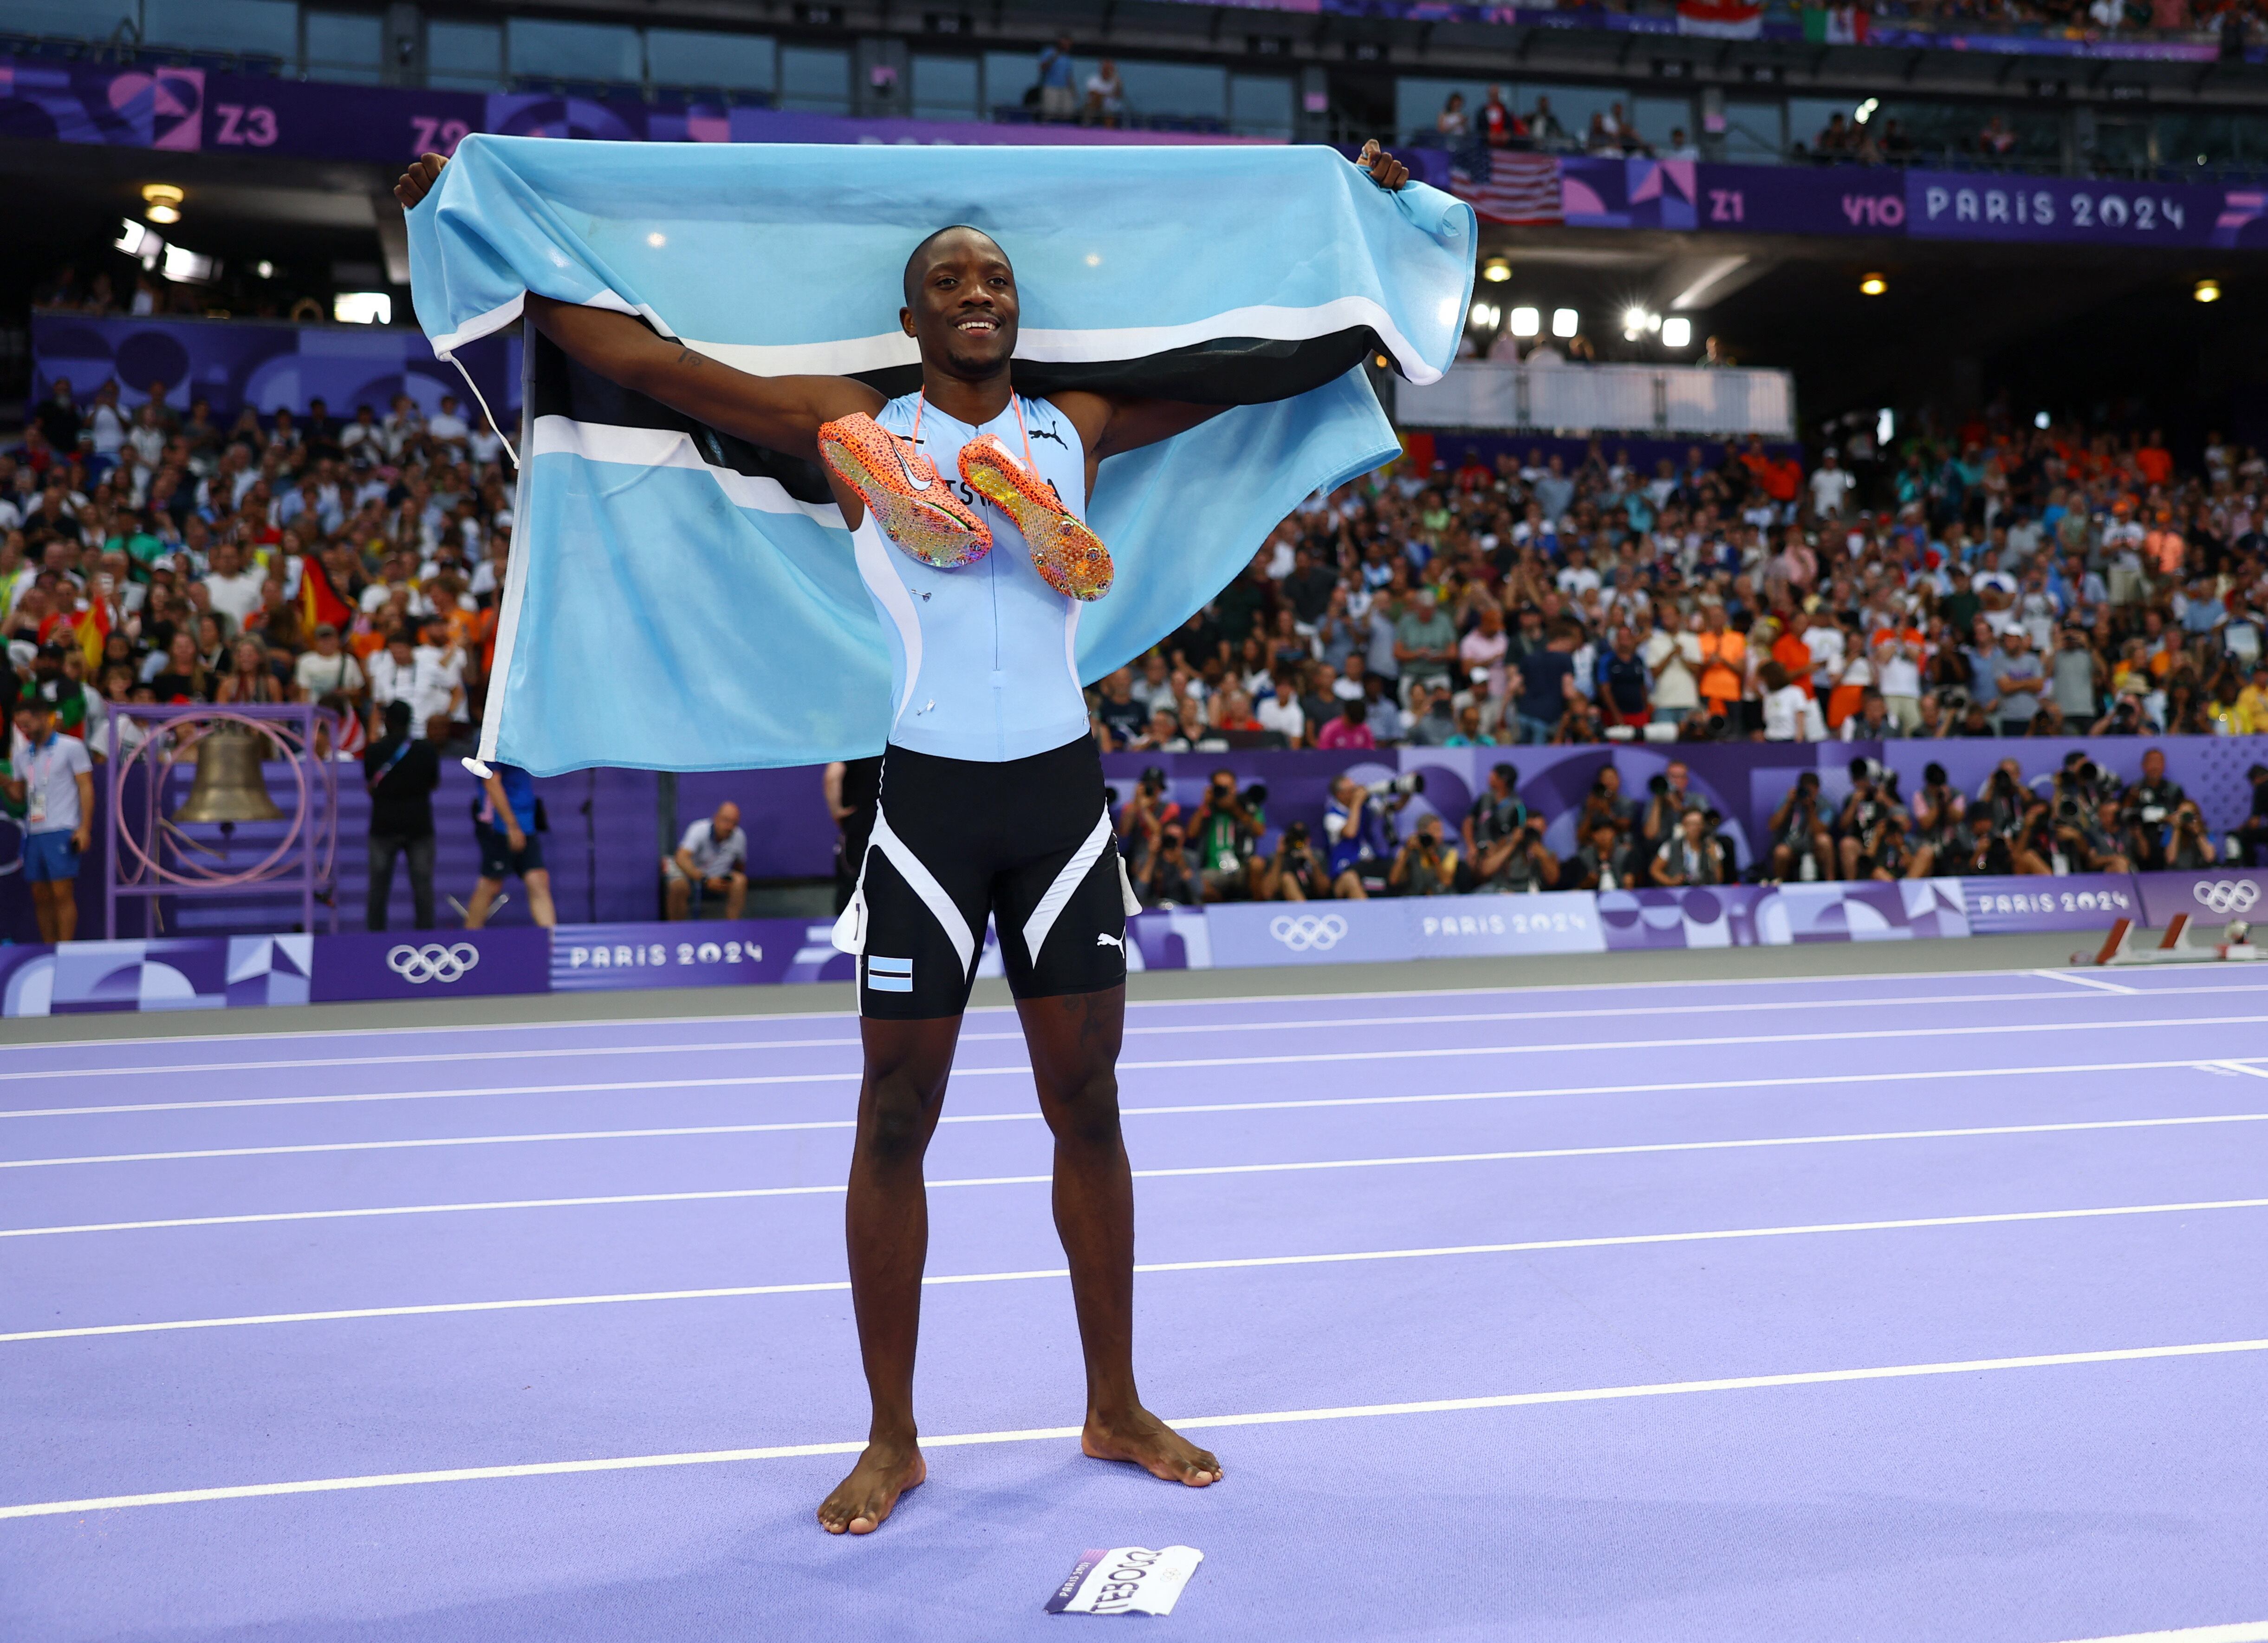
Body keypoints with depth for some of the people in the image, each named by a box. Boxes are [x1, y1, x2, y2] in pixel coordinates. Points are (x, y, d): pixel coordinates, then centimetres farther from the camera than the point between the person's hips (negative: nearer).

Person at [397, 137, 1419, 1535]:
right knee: (897, 1122, 4)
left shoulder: (1077, 426, 8)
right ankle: (893, 1439, 21)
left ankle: (1117, 1409, 27)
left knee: (1088, 1108, 11)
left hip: (1065, 791, 3)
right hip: (930, 798, -2)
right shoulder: (853, 430, 0)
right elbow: (641, 355, 1)